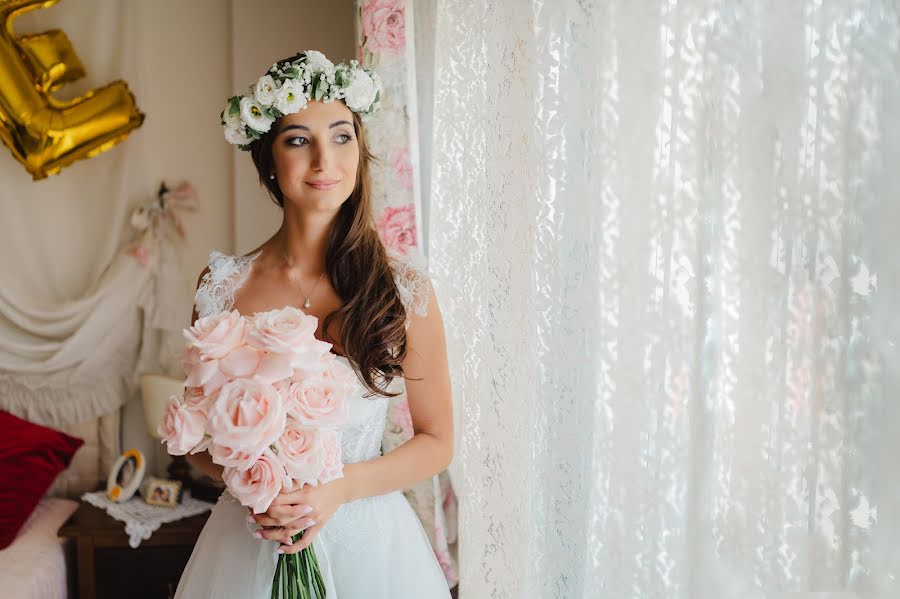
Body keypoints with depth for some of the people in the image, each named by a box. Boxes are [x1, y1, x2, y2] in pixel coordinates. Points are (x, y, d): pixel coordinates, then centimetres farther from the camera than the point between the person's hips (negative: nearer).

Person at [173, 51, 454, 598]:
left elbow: (437, 442, -3)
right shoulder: (222, 286, -6)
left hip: (367, 539, -1)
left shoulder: (403, 284, -10)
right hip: (250, 544, 1)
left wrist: (338, 488, -16)